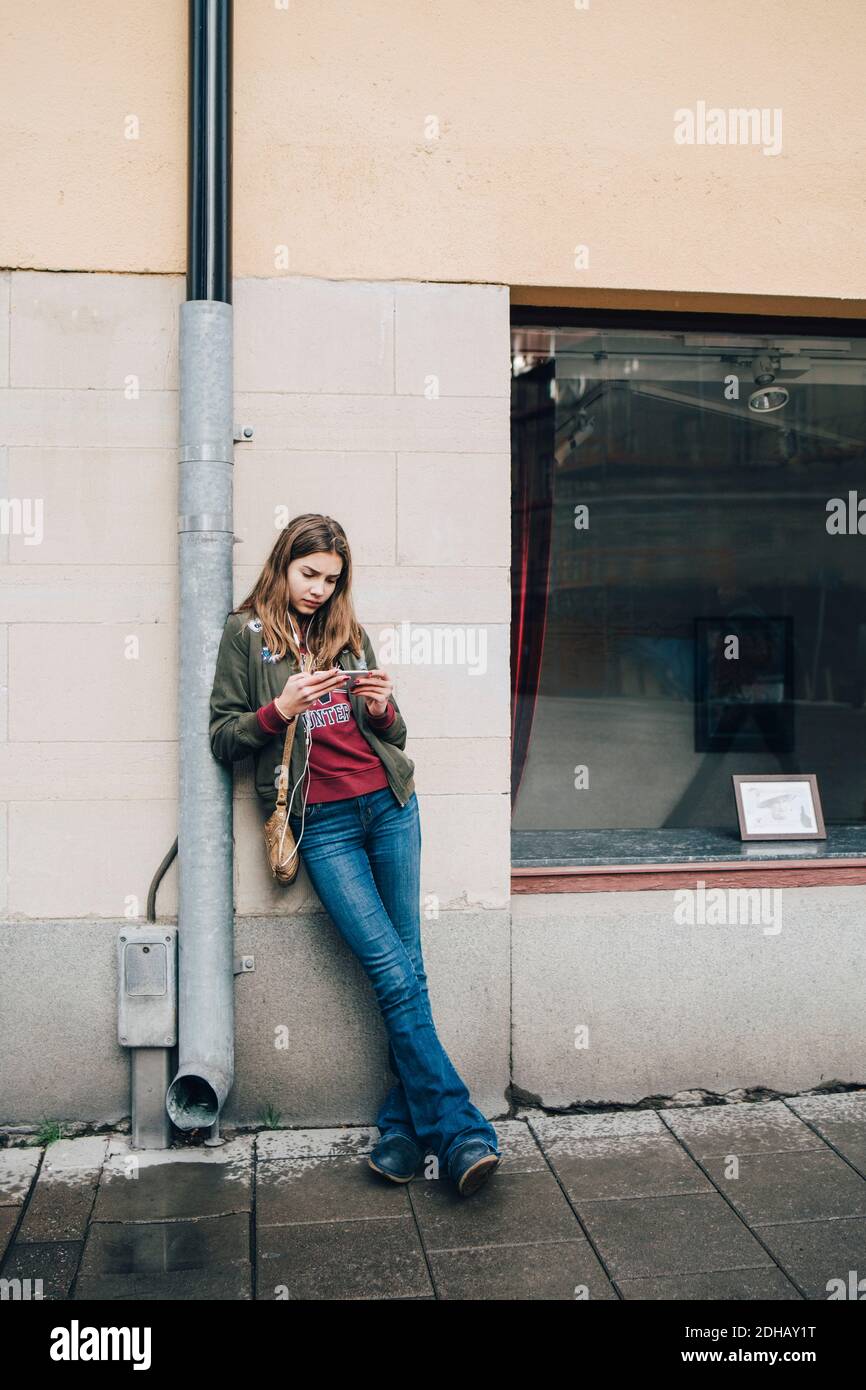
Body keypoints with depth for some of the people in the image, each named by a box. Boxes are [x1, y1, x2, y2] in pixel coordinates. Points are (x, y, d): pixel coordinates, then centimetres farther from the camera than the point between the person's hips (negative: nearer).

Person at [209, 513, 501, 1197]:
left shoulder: (349, 633, 16)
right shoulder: (247, 635, 6)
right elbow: (223, 738, 2)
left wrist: (383, 709, -4)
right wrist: (279, 710, -14)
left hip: (389, 805, 4)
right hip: (322, 823, -4)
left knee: (405, 970, -2)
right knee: (394, 974, -11)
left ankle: (402, 1130, 6)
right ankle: (462, 1134, -8)